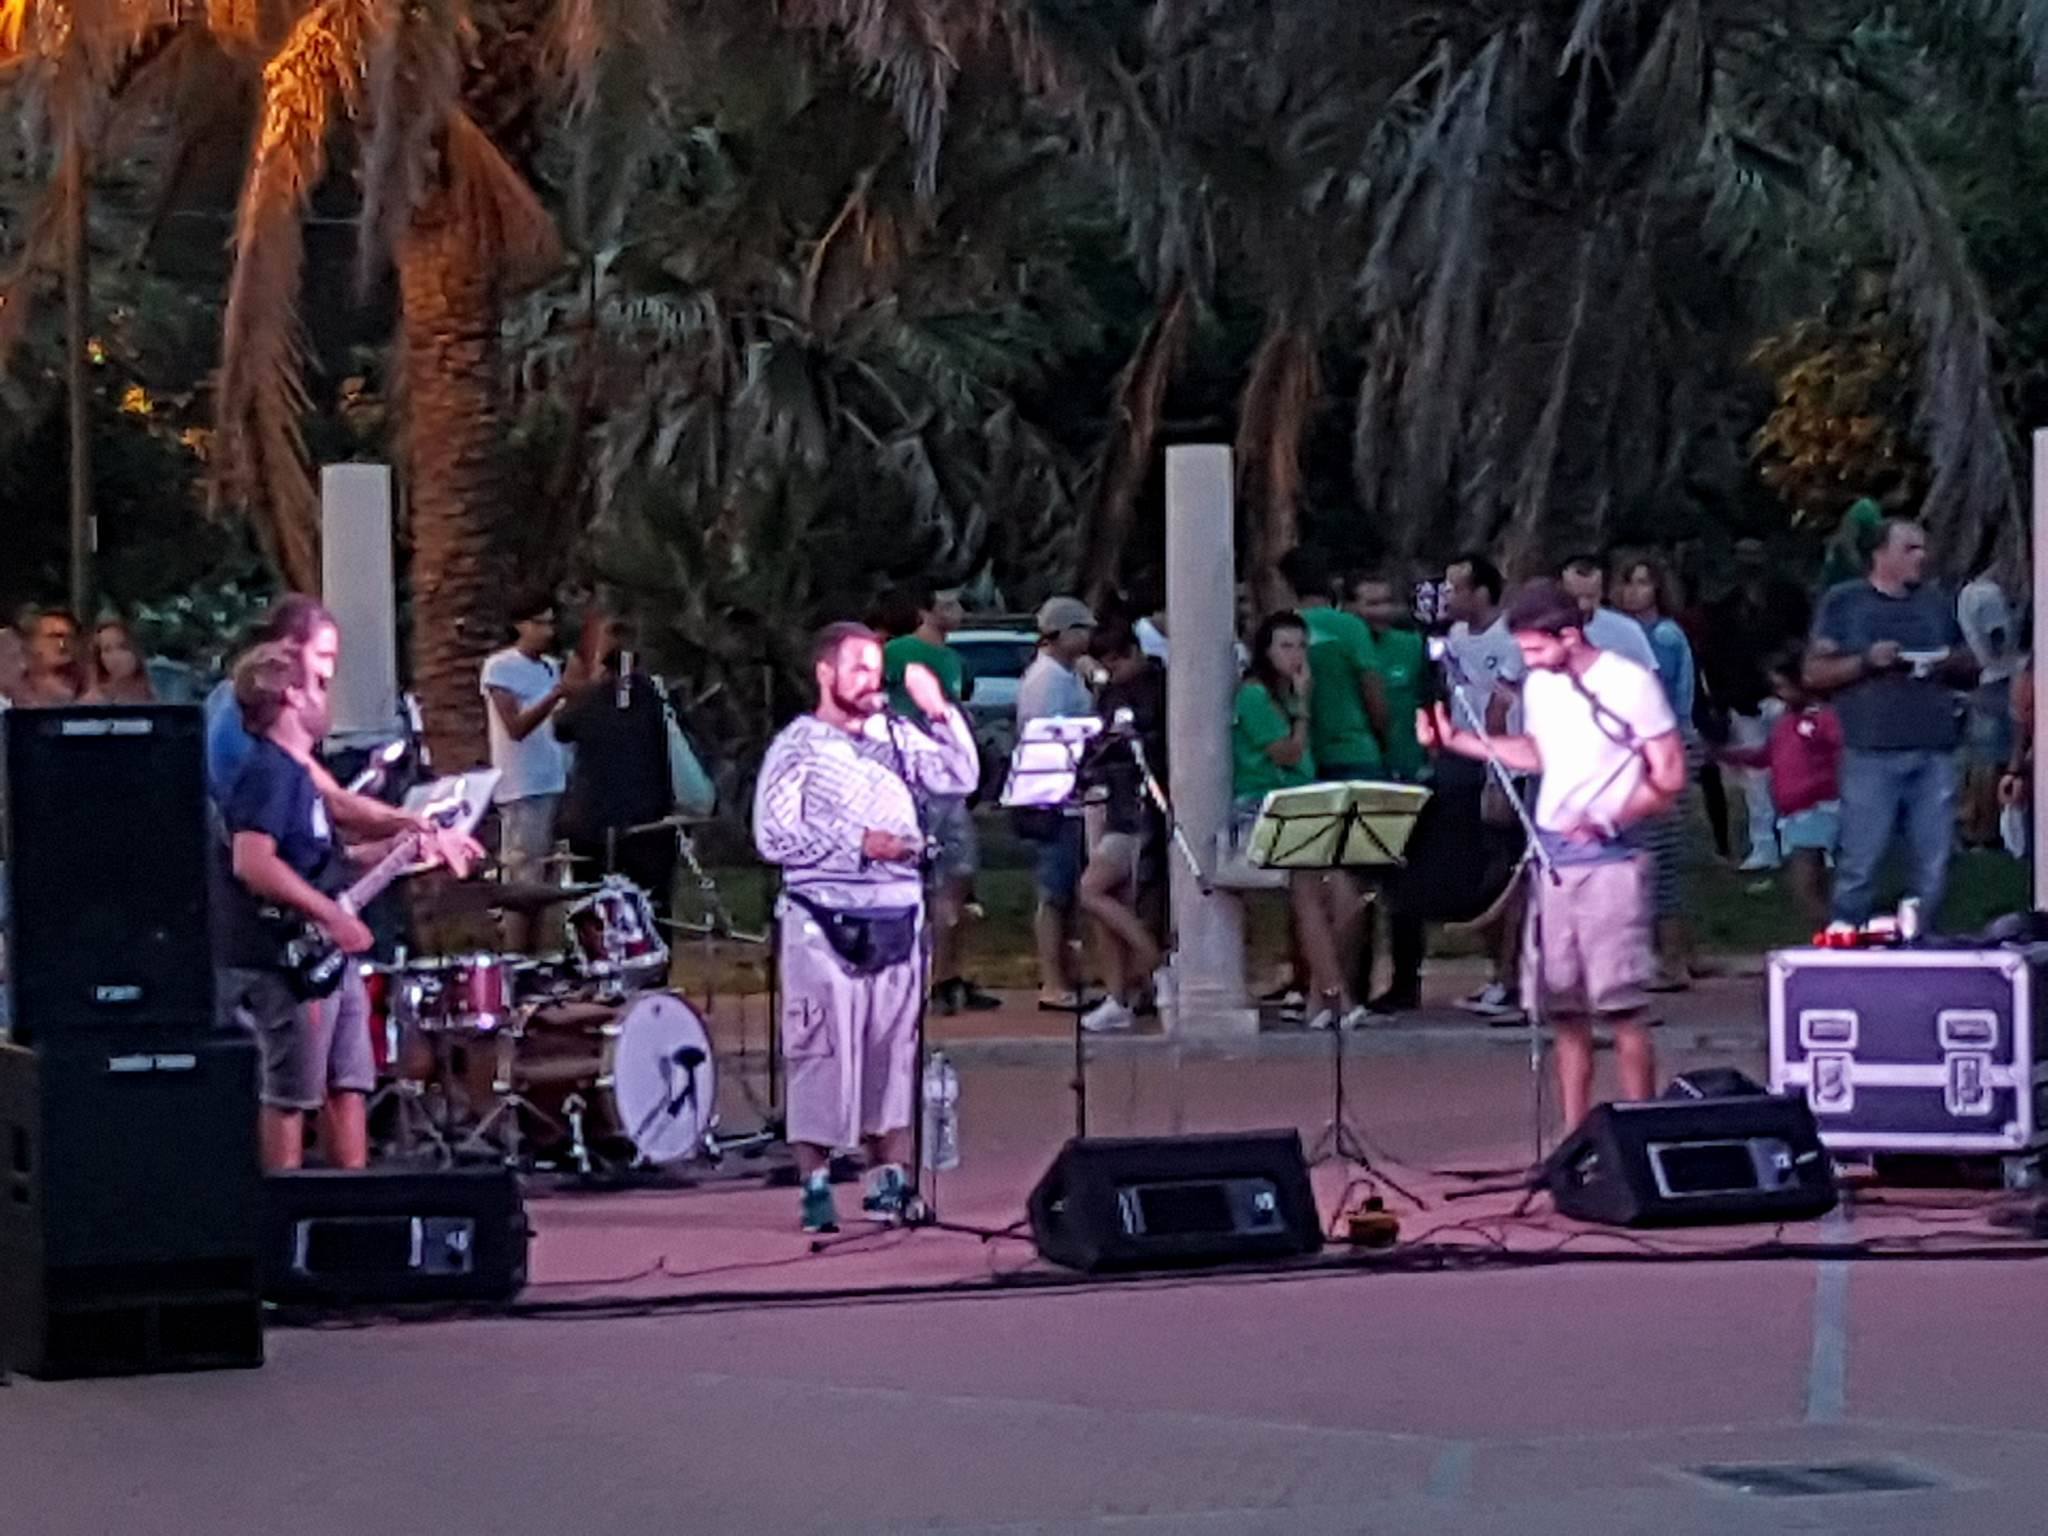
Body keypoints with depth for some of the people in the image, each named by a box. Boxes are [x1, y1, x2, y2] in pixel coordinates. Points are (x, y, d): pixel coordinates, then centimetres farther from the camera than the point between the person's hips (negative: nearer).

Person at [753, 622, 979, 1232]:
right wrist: (859, 844, -13)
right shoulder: (796, 746, -2)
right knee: (822, 1052, -5)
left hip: (898, 919, 5)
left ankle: (890, 1180, 14)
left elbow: (961, 778, 7)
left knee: (894, 1050, 7)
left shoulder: (895, 737, 13)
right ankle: (815, 1184, 0)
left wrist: (939, 711, -4)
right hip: (824, 923, -5)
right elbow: (772, 835, -10)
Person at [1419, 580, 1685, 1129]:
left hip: (1610, 861, -6)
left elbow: (1669, 777, -8)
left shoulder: (1631, 683, -9)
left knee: (1620, 1007, -9)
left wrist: (1608, 822, -18)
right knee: (1562, 1007, 7)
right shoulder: (1540, 686, 11)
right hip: (1551, 854, 6)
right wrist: (1455, 739, 19)